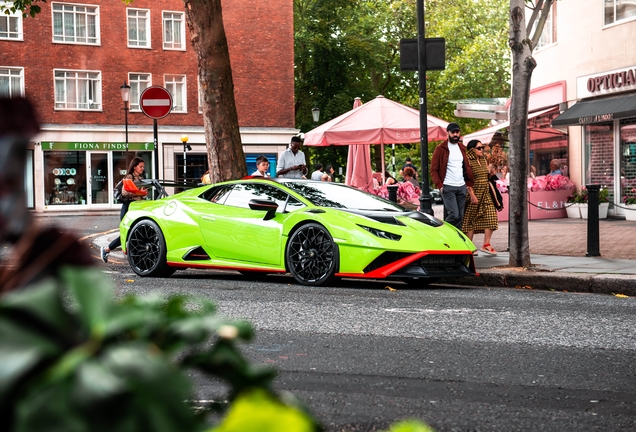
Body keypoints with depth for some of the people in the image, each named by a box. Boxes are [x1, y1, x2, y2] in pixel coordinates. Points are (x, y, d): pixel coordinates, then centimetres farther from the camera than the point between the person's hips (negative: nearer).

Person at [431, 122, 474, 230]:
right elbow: (433, 169, -4)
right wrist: (439, 185, -15)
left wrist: (469, 183, 8)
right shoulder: (441, 148, -1)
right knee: (454, 215, -15)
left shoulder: (462, 148, 17)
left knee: (460, 216, 4)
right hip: (448, 187, -6)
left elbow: (467, 167, 22)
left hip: (462, 187, 6)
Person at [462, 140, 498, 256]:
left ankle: (486, 244, -4)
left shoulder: (484, 160, 14)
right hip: (474, 193, -7)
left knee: (490, 216, -6)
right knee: (470, 220, 0)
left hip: (485, 193, 7)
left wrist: (491, 172, 5)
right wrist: (472, 195, -19)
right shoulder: (469, 161, -9)